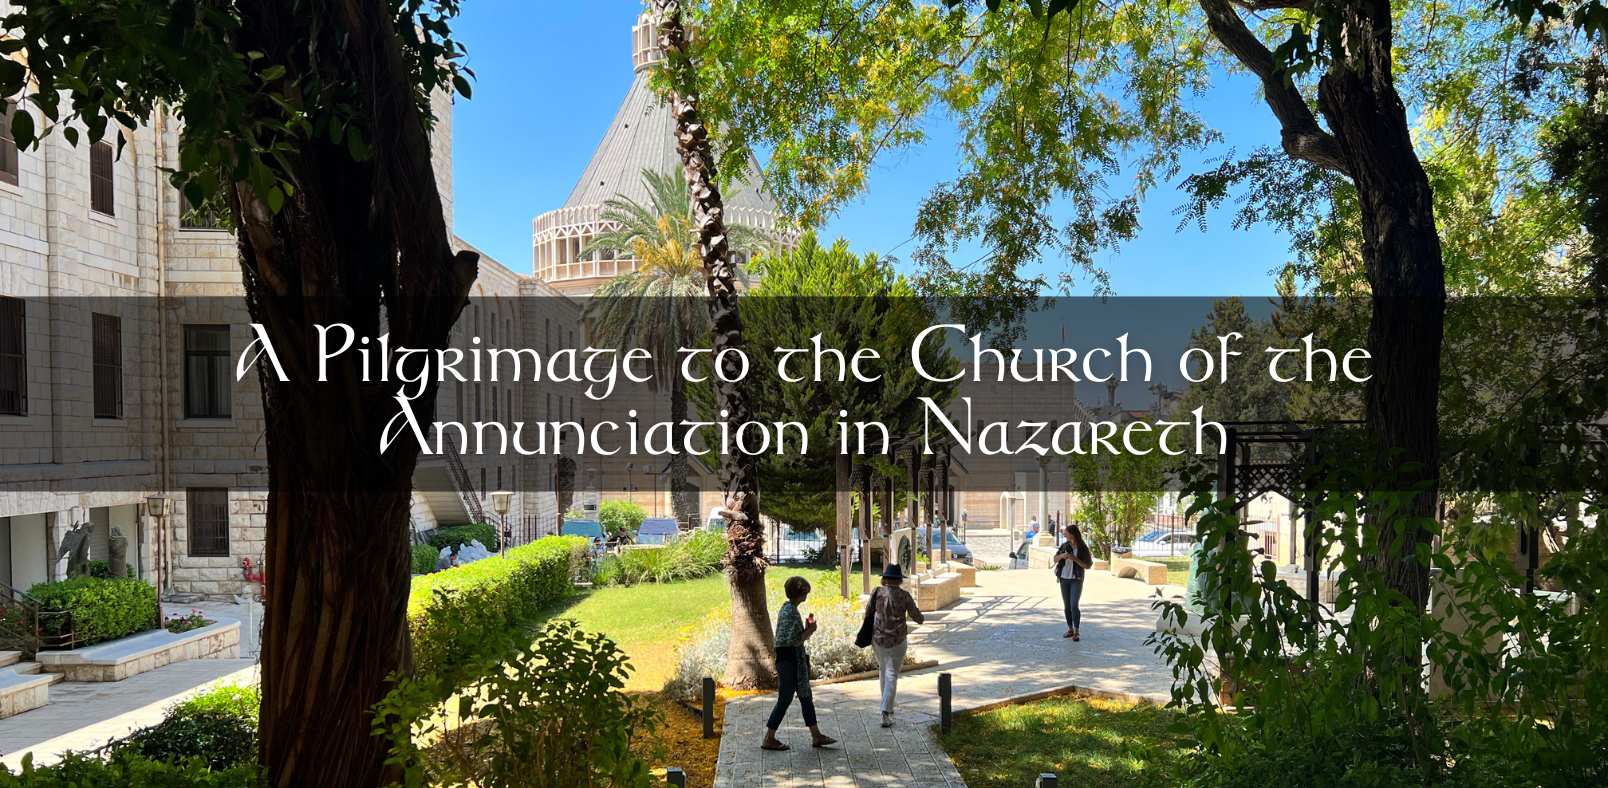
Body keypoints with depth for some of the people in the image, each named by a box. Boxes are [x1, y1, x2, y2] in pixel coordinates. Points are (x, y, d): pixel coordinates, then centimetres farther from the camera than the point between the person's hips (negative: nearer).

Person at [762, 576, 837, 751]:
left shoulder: (787, 608, 11)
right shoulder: (791, 611, -19)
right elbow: (793, 641, -23)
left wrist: (806, 628, 6)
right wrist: (810, 631, -10)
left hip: (795, 660, 10)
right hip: (790, 660, -10)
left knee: (806, 697, 14)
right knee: (785, 699, -1)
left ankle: (816, 737, 21)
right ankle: (769, 739, 9)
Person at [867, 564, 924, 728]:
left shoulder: (877, 593, -6)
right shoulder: (904, 596, -10)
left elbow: (868, 611, 5)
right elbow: (915, 615, -1)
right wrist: (921, 620, 22)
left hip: (878, 639, 3)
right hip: (897, 641, -3)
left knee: (883, 671, 21)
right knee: (892, 676, 1)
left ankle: (888, 707, 32)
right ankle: (886, 712, -9)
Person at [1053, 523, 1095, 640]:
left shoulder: (1083, 548, -8)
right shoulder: (1064, 545, 3)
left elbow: (1088, 566, -6)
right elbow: (1055, 558, 8)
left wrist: (1075, 559, -19)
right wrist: (1062, 555, -14)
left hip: (1076, 580, -4)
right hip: (1064, 579, 4)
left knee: (1074, 605, -14)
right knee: (1066, 606, 7)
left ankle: (1077, 632, -8)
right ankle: (1070, 629, 19)